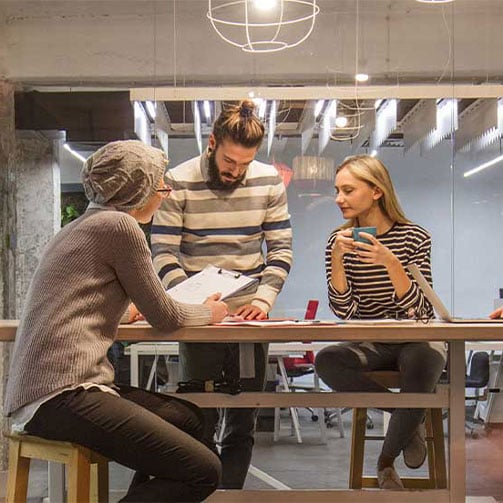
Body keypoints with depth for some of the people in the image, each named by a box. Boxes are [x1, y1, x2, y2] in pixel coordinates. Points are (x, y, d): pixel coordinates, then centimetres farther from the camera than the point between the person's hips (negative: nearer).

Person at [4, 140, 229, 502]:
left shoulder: (78, 228, 21)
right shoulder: (118, 225, -6)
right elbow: (165, 317, -1)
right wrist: (209, 313, 18)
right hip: (62, 394, -10)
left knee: (188, 418, 18)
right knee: (203, 472, -14)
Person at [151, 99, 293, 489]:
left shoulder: (269, 182, 3)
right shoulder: (178, 183, -5)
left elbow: (280, 248, 4)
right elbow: (164, 253, -8)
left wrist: (264, 299, -11)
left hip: (249, 315, 3)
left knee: (243, 424, 7)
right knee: (200, 420, 2)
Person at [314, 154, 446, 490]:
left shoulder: (414, 237, -6)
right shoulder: (340, 241, 0)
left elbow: (416, 310, -15)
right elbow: (344, 311, -9)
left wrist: (390, 262, -30)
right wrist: (337, 259, -22)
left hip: (417, 339, -2)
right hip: (370, 345, 2)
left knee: (419, 365, -36)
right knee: (326, 361, -29)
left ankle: (387, 461, -8)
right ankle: (413, 418, -9)